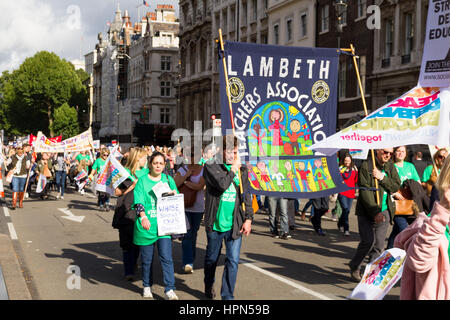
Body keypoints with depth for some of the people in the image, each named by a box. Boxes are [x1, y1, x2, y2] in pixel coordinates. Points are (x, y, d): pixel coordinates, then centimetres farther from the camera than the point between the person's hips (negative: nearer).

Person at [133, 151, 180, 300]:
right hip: (146, 226, -1)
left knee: (166, 258, -7)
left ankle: (169, 290, -5)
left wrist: (173, 195, -8)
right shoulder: (142, 181, 3)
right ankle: (147, 286, 27)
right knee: (146, 259, 9)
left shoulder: (168, 179, 11)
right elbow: (139, 202, -8)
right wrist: (143, 217, -25)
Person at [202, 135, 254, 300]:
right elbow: (222, 184, -22)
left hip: (235, 224, 2)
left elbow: (247, 196, 11)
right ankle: (209, 286, 41)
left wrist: (248, 218, 3)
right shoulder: (211, 167, -5)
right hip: (215, 223, -2)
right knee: (212, 258, 16)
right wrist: (233, 169, -10)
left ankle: (227, 296, 4)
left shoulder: (242, 170, 8)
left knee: (233, 260, -5)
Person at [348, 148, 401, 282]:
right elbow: (365, 191, -12)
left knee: (379, 245, 3)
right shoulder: (366, 166, -7)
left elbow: (397, 186, 3)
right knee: (368, 241, -12)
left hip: (384, 211, 5)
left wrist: (382, 178, -13)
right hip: (367, 211, -5)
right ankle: (354, 267, 10)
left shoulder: (390, 167, 11)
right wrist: (375, 212, -18)